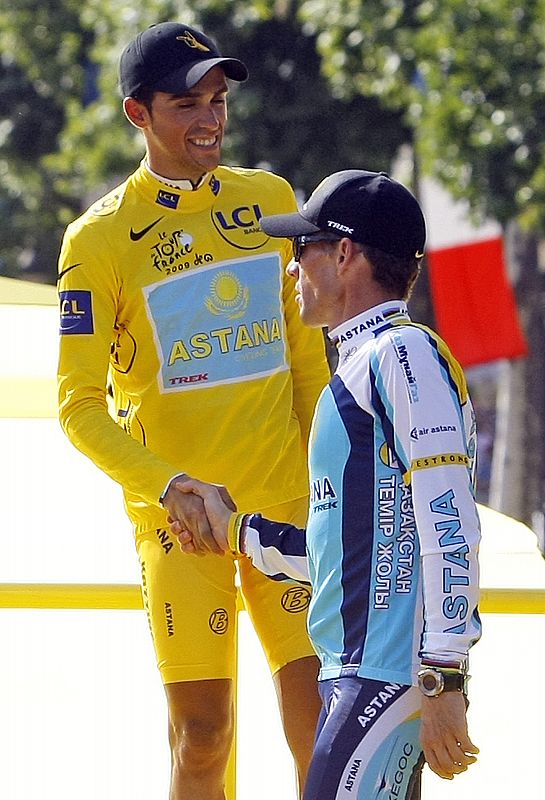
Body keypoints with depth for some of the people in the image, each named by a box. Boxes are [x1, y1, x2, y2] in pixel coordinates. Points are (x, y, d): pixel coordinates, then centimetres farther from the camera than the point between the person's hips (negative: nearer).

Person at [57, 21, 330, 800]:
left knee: (318, 719, -3)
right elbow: (80, 404, -6)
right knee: (201, 734, -3)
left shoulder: (270, 201, 7)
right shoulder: (100, 239, -5)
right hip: (179, 516, -3)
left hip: (287, 499, 3)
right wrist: (167, 487, -19)